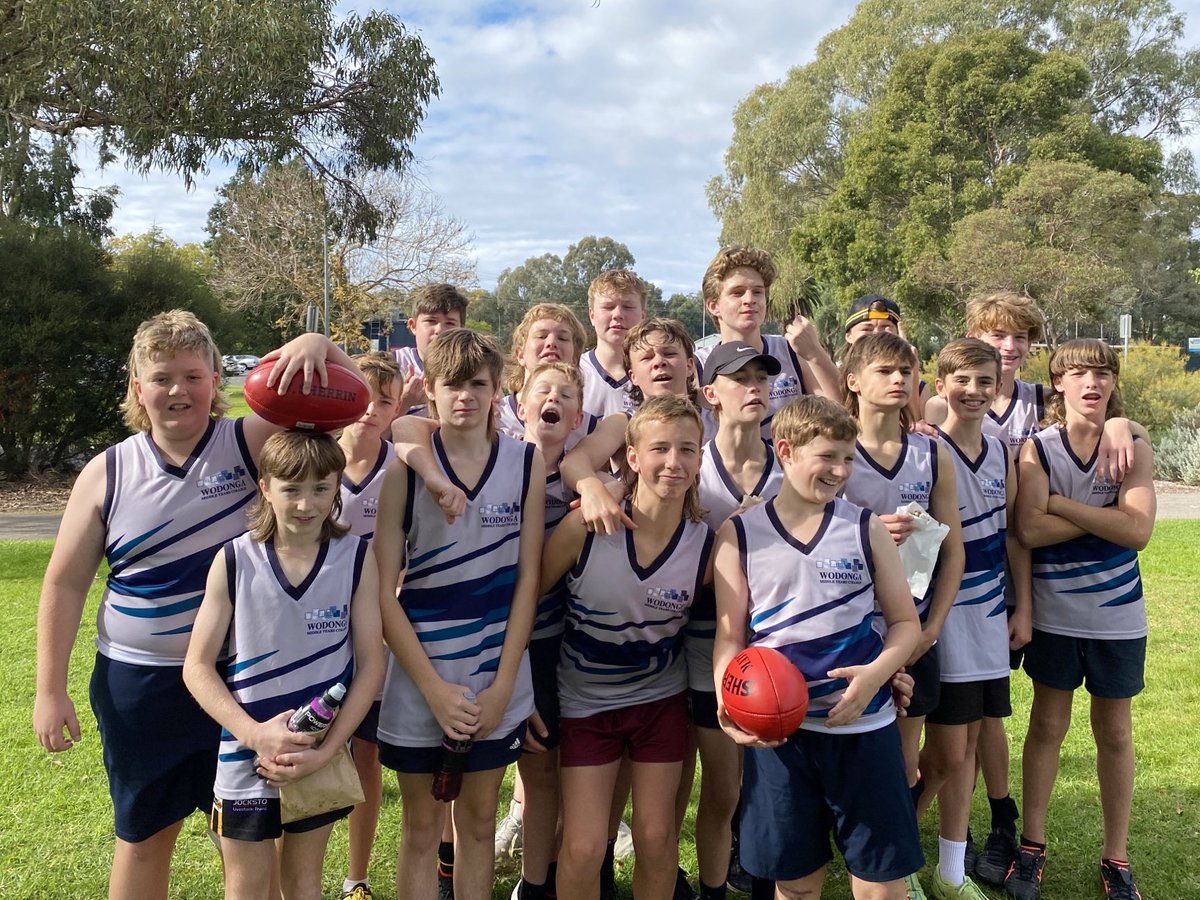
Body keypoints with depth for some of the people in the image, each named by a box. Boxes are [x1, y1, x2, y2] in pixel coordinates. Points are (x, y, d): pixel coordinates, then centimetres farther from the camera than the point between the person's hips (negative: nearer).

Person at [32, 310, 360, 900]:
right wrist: (50, 690, 2)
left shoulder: (251, 442, -9)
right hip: (138, 684, 1)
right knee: (144, 835, 19)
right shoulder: (107, 473, -4)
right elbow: (65, 584, 2)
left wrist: (318, 344, -36)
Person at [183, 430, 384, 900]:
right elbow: (197, 667, -6)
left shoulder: (357, 558, -10)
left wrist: (325, 750, -14)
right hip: (247, 757, 0)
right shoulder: (234, 560, -10)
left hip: (321, 756, 1)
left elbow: (370, 664, -7)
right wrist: (254, 734, -18)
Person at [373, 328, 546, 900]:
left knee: (478, 821, 16)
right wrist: (434, 688, -13)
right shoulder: (405, 466, -7)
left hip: (497, 678, 1)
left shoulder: (526, 462, -3)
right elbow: (383, 590, -8)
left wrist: (502, 685, -7)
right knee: (422, 828, 13)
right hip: (419, 678, -1)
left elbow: (527, 577, -2)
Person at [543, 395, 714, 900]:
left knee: (657, 838, 11)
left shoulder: (707, 543, -15)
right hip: (585, 700, -1)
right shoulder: (586, 526, -23)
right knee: (583, 850, 0)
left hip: (661, 698, 2)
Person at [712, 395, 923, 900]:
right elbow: (730, 636, 0)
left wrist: (876, 673, -15)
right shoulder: (739, 534, -1)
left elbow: (905, 621, 5)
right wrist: (729, 704, -18)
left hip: (864, 726, 1)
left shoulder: (866, 528, 1)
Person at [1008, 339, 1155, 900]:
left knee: (1115, 733, 13)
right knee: (1047, 727, 11)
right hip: (1054, 614, -1)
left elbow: (1138, 531, -18)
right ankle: (1031, 845, 25)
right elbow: (1029, 530, -21)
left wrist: (1061, 503, -18)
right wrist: (1106, 514, -18)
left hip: (1118, 615, 1)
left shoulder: (1133, 449, -4)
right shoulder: (1037, 448, -8)